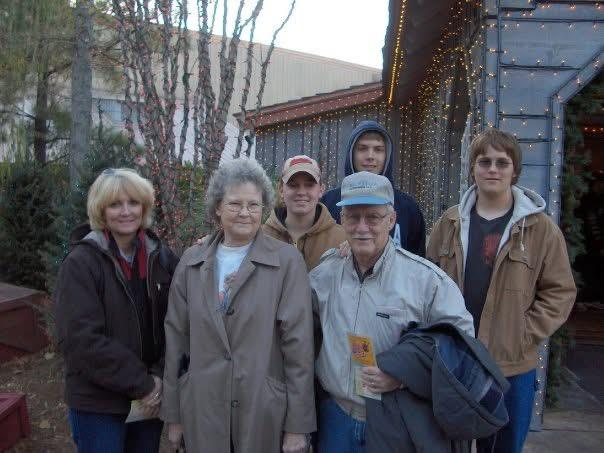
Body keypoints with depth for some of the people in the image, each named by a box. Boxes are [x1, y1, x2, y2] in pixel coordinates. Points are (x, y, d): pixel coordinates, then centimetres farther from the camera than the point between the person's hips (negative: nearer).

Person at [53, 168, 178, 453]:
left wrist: (159, 378, -11)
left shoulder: (161, 257, 1)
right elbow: (81, 339, -18)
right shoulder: (81, 262, -12)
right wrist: (142, 384, -16)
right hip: (98, 403, -4)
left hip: (152, 398, 4)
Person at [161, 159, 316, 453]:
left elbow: (298, 344, -9)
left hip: (265, 414, -2)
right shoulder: (191, 262, 2)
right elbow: (176, 338, 5)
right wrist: (173, 415, 7)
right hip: (201, 411, 3)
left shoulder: (287, 261, -8)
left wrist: (298, 425, -8)